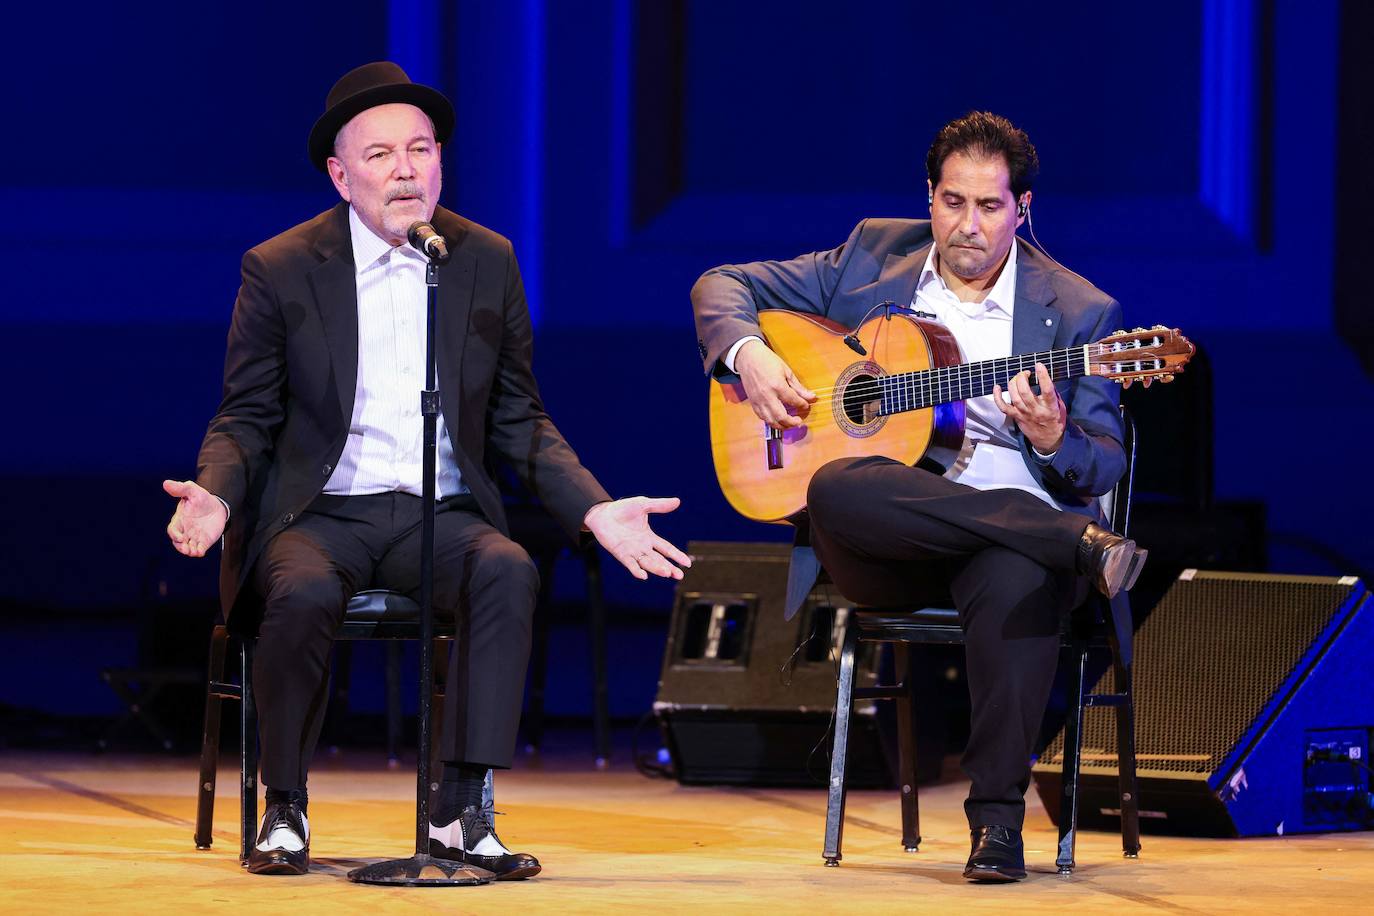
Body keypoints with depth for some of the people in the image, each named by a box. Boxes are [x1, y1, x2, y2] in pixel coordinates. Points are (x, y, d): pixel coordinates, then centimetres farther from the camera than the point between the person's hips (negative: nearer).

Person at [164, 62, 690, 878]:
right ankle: (286, 810, -14)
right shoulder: (280, 271, 1)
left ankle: (460, 811, -28)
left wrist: (596, 510, -2)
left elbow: (519, 419, 12)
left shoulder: (487, 261, 7)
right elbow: (246, 418, 5)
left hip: (443, 514, 2)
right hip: (324, 513, -2)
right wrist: (215, 495, -17)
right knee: (305, 593, -36)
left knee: (508, 572, -32)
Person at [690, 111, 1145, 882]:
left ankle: (998, 817, -36)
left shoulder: (1078, 312, 7)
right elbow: (725, 286, 19)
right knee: (837, 489, -36)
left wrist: (1053, 442, -19)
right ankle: (1079, 546, -36)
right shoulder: (873, 256, 13)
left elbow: (1104, 469, 5)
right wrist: (747, 354, -3)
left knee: (1016, 577, -40)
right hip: (881, 546, 2)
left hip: (1014, 518, -2)